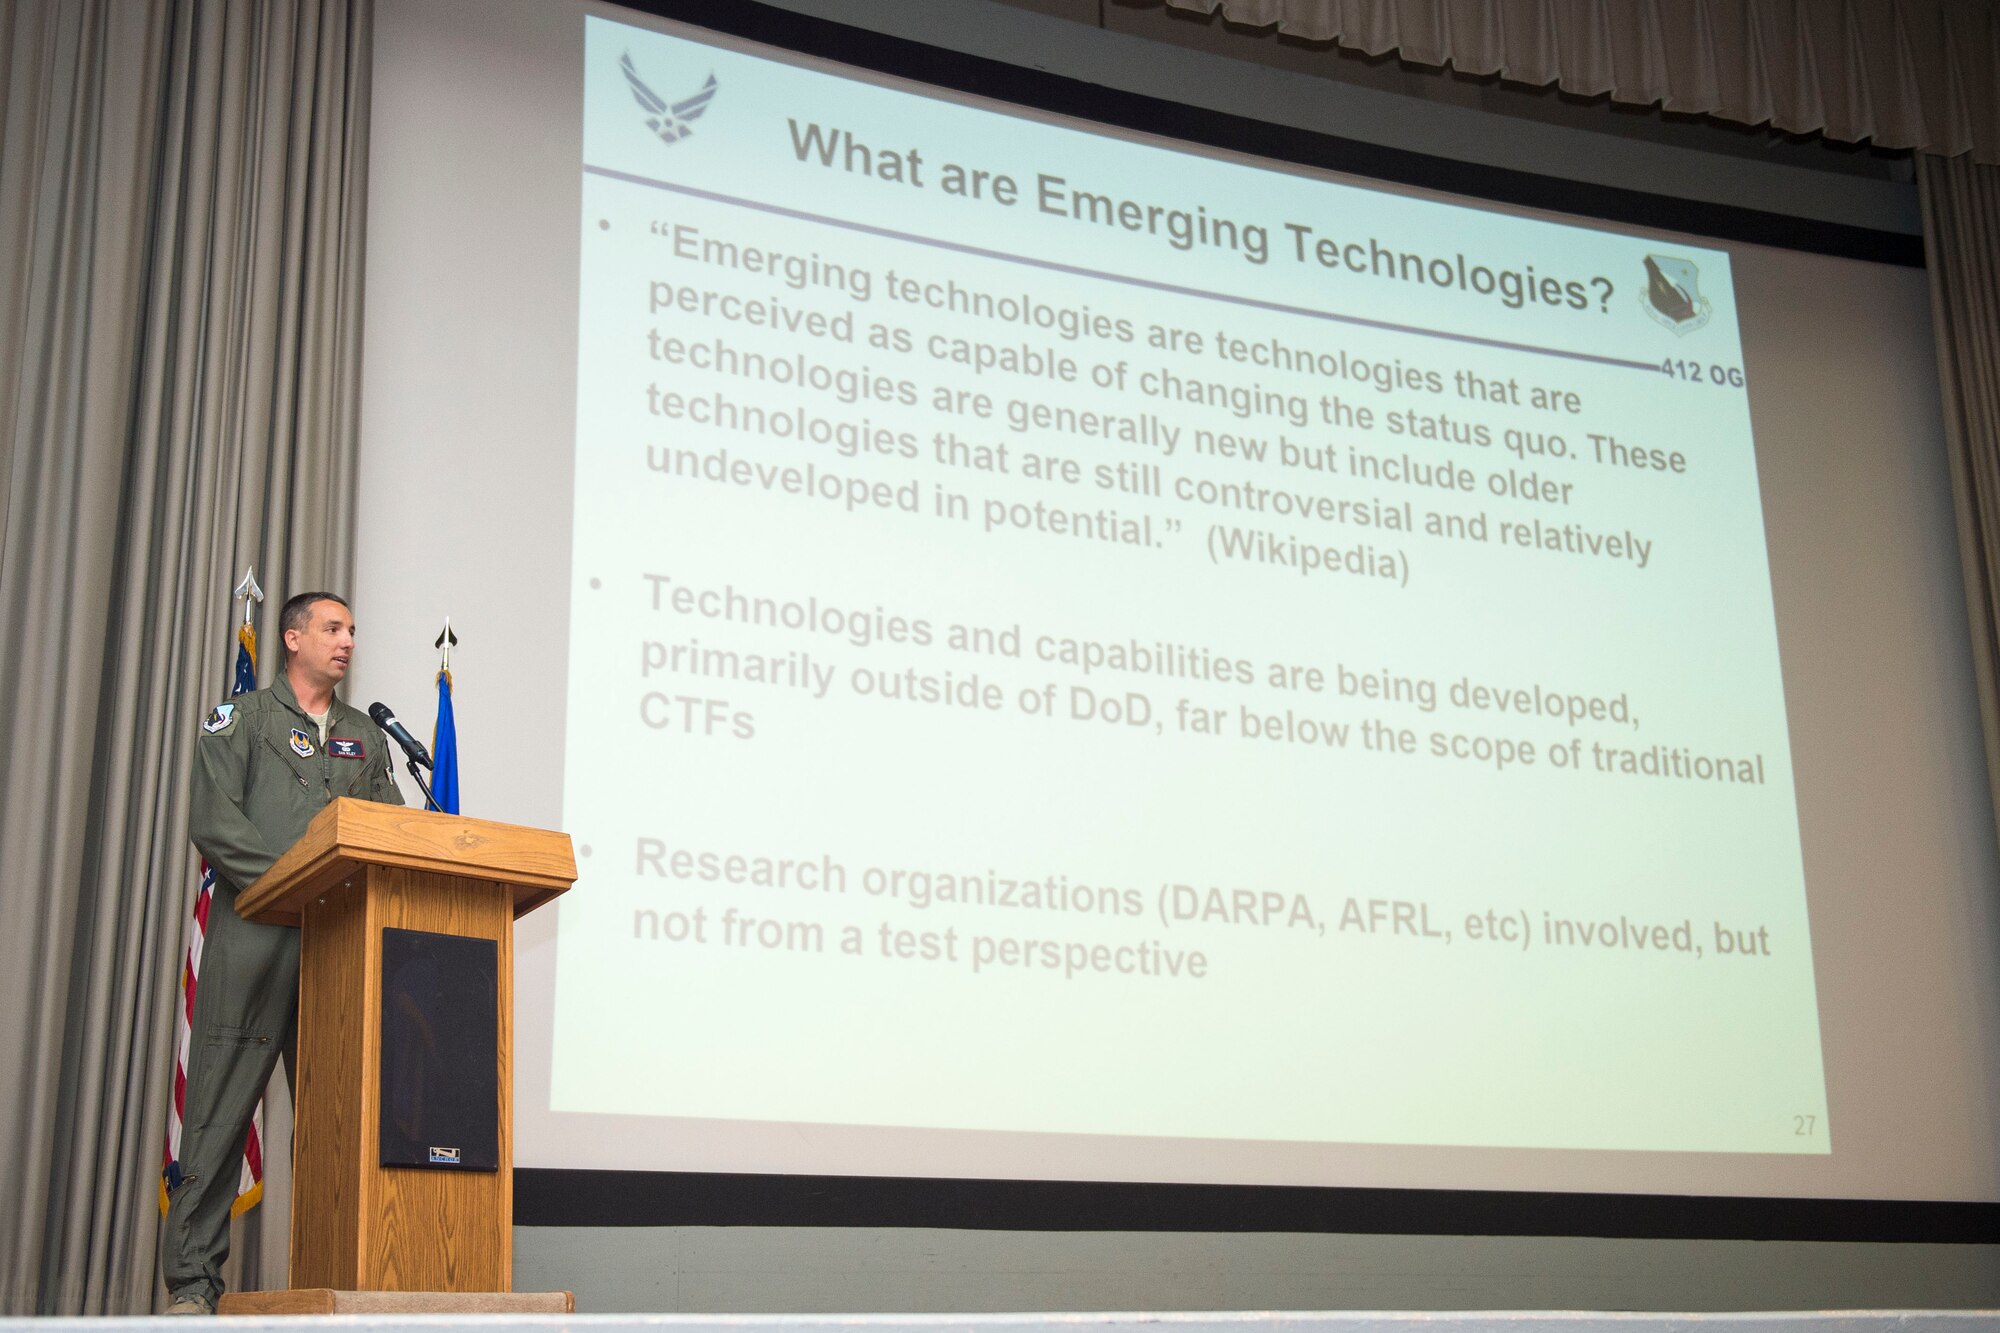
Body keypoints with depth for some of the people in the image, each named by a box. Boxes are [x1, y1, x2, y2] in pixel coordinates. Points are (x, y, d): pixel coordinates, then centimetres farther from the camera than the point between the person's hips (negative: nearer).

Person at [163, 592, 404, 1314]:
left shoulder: (367, 738, 22)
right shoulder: (241, 718, 9)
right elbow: (214, 823, -4)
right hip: (254, 936, -4)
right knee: (221, 1111, -5)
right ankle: (193, 1279, -1)